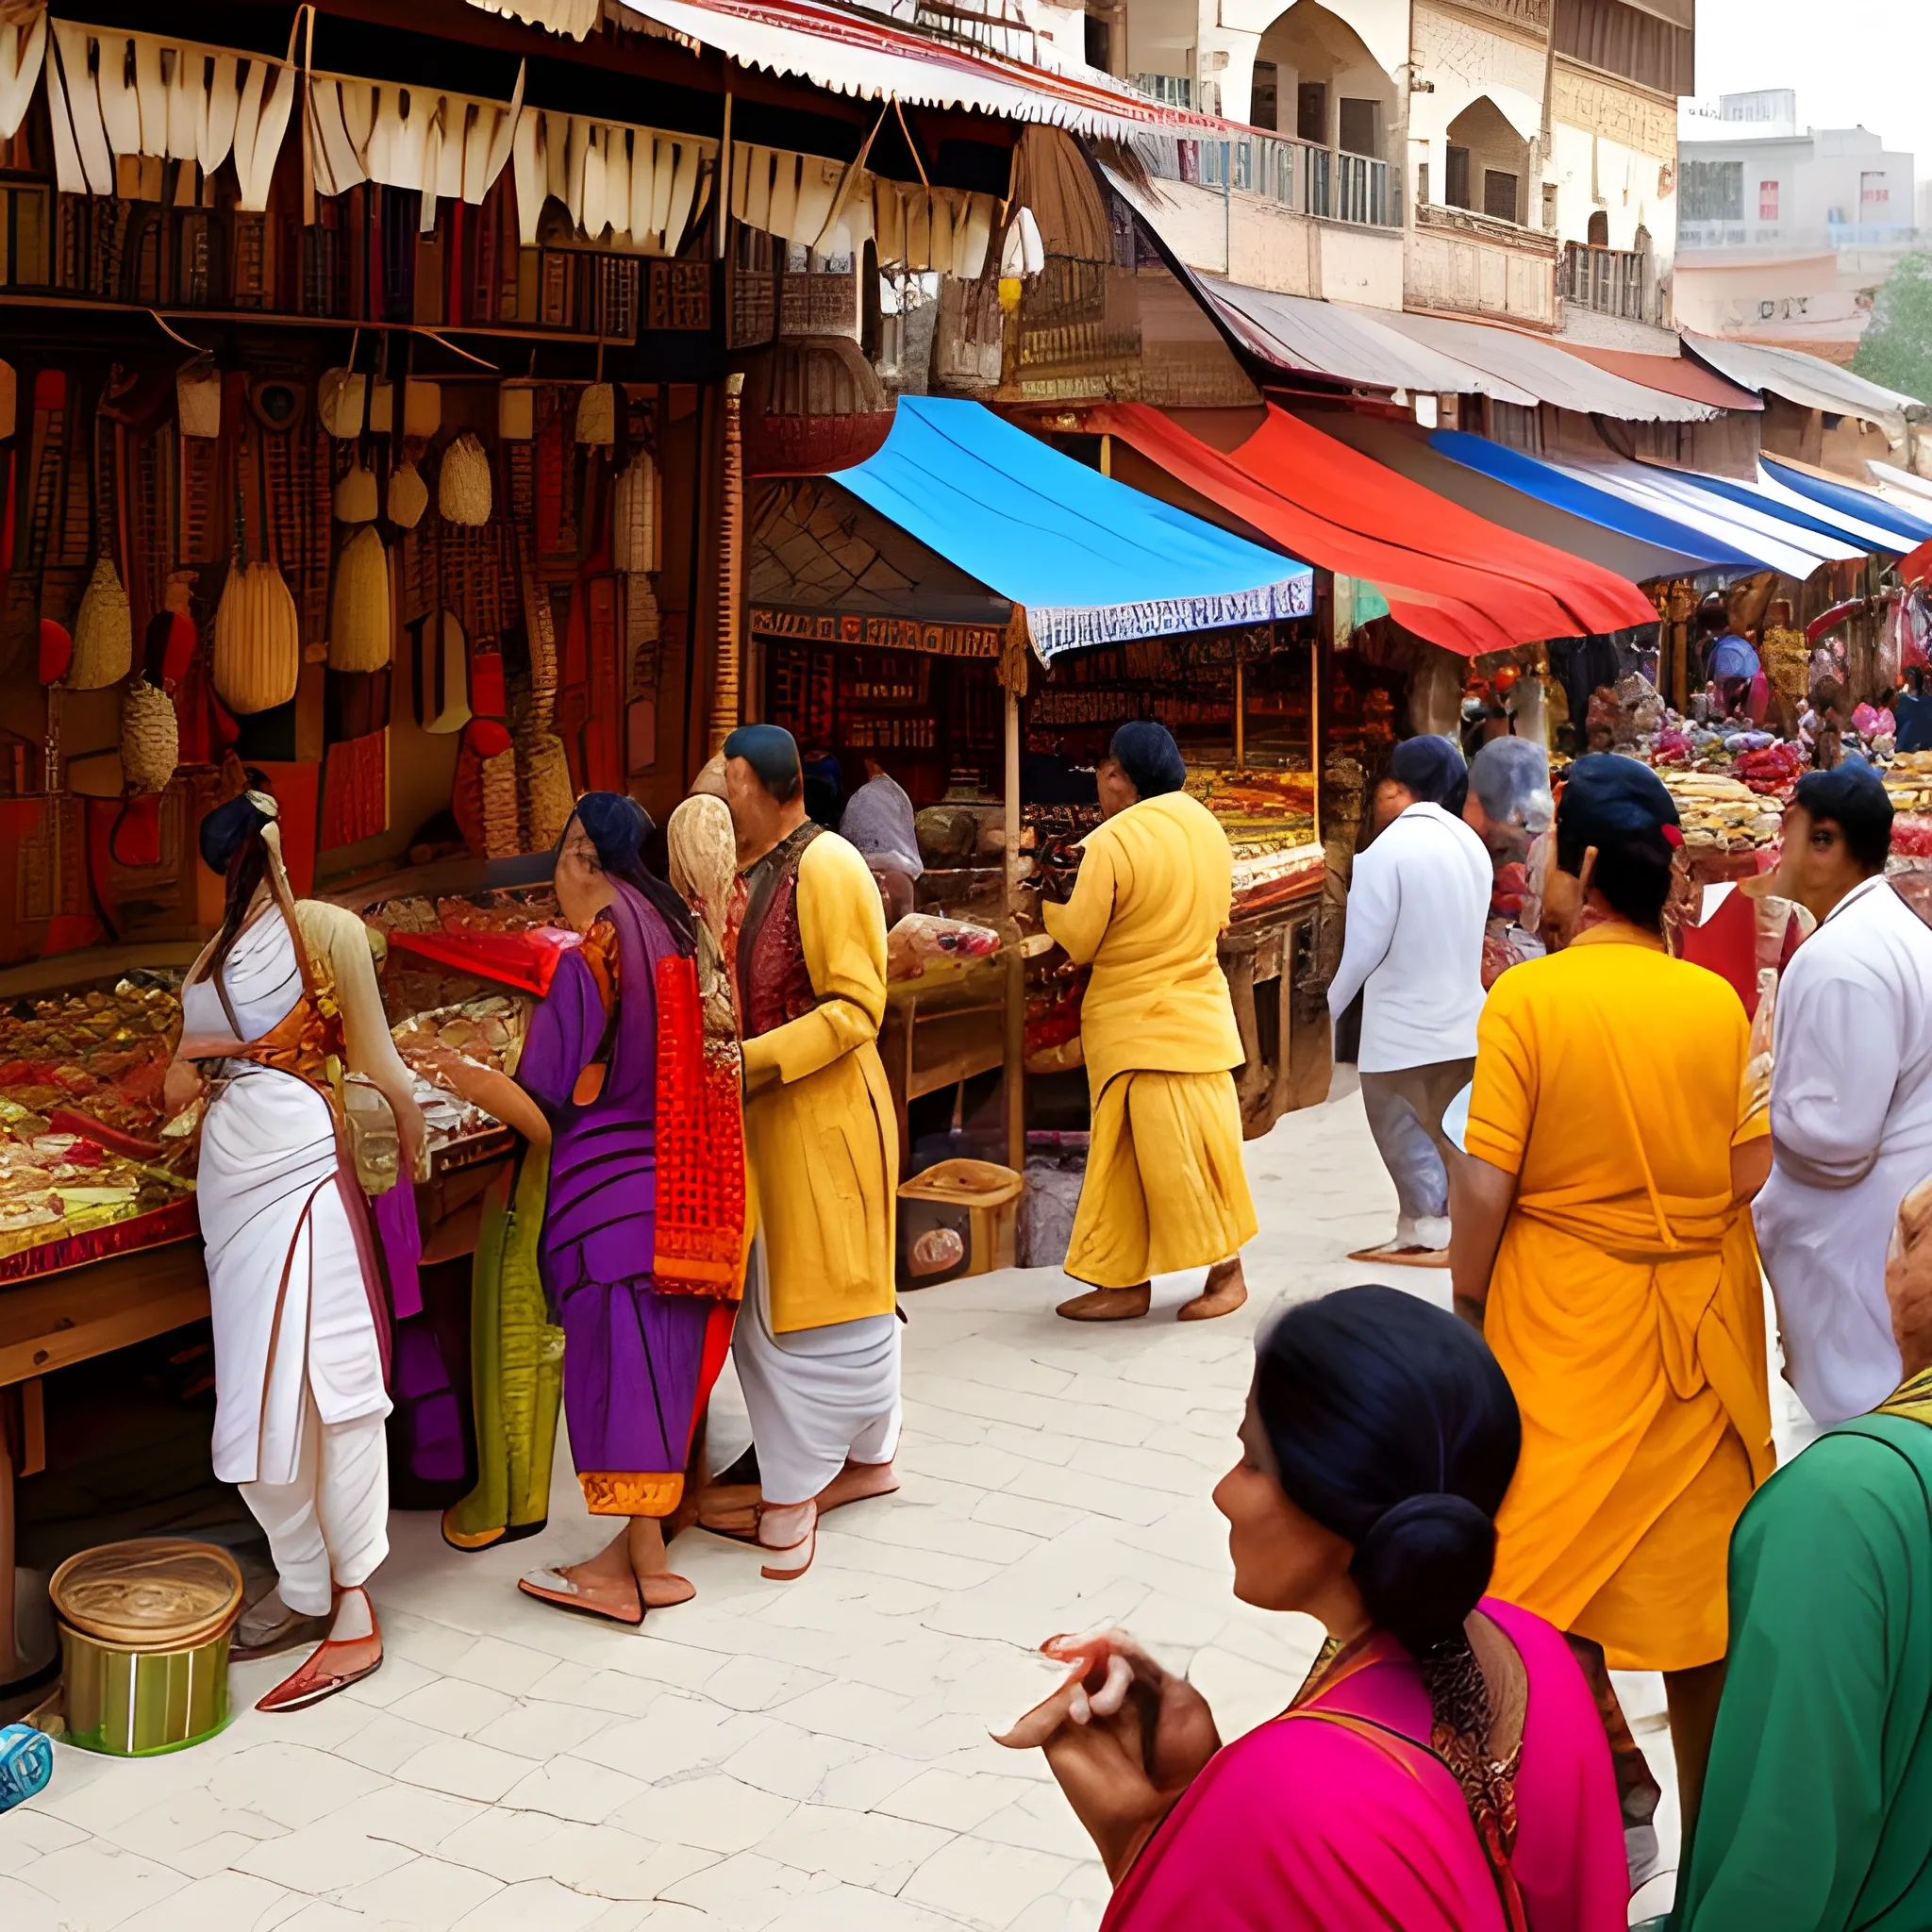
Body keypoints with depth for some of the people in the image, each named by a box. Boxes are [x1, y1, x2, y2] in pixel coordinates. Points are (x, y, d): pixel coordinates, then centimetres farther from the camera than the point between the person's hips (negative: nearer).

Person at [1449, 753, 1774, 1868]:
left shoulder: (1531, 996, -15)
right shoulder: (1717, 1001, -4)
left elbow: (1486, 1181, -15)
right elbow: (1751, 1171, -4)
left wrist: (1466, 1292, 0)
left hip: (1567, 1322, -4)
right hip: (1701, 1319, 5)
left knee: (1549, 1561, 8)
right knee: (1693, 1557, 15)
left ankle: (1617, 1788, 3)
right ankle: (1711, 1815, 26)